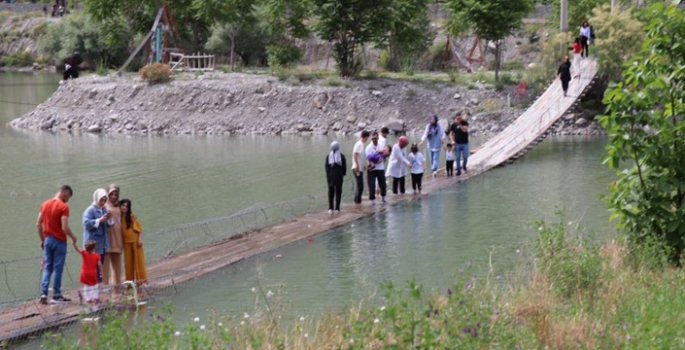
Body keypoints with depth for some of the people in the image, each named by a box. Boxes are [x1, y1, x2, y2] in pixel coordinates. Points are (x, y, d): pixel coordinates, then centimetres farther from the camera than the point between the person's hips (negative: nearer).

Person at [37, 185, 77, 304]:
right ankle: (56, 295, 7)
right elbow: (64, 227, -19)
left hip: (47, 240, 6)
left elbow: (38, 224, 9)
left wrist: (42, 240, 17)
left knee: (47, 268, 10)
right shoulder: (63, 206, -14)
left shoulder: (45, 204, 7)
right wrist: (73, 237, -3)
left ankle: (43, 293, 0)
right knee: (58, 269, 2)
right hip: (59, 241, -6)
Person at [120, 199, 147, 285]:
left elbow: (139, 227, -6)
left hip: (135, 240, -3)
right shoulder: (120, 217, 2)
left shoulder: (132, 216, -7)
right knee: (128, 261, 7)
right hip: (126, 242, 3)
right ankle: (130, 280, 13)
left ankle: (141, 278, 6)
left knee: (138, 259, 1)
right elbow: (121, 230, 5)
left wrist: (140, 239, -11)